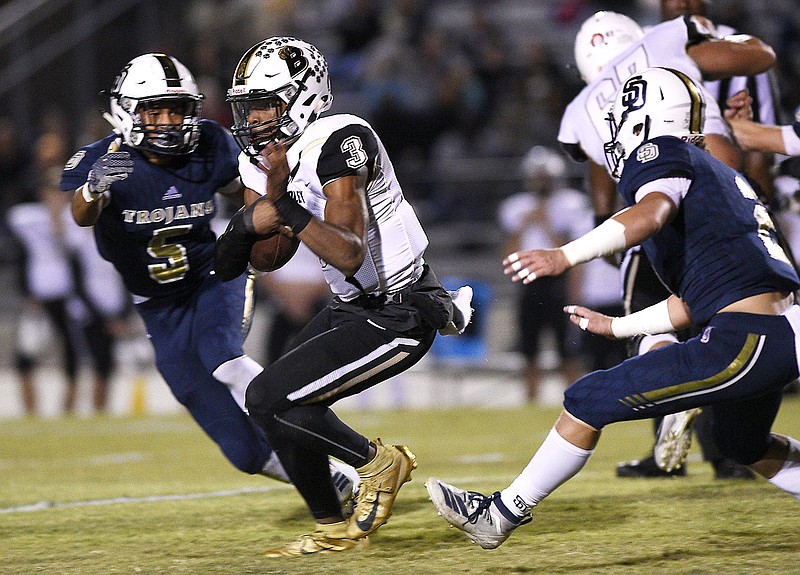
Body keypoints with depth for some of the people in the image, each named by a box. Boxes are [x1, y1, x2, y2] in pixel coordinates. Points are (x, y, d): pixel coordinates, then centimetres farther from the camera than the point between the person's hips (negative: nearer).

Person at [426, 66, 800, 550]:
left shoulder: (661, 155, 0)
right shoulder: (717, 173, 27)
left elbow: (651, 214, -26)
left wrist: (564, 256, -36)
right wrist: (618, 327, 34)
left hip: (742, 343, -10)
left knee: (588, 403, -2)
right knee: (744, 444, 38)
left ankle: (498, 515, 5)